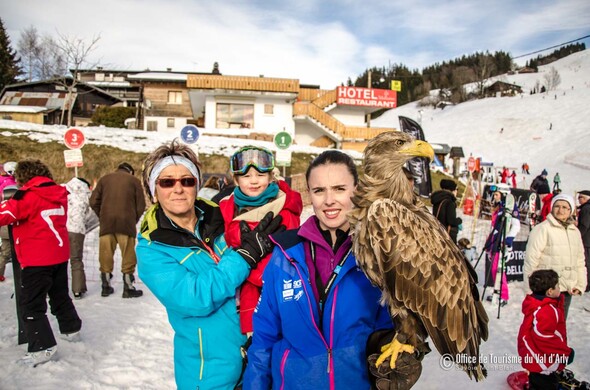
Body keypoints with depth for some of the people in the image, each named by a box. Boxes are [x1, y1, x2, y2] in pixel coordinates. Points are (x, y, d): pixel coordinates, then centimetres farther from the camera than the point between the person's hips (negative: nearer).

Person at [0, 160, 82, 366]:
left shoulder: (28, 195, -15)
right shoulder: (59, 194, 7)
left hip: (37, 258, -7)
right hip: (60, 254, 7)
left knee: (31, 303, 0)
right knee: (60, 294, 23)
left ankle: (42, 347, -2)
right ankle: (71, 328, 36)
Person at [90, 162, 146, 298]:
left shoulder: (105, 178, 14)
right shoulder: (134, 180, 7)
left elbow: (94, 201, 8)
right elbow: (141, 205, 2)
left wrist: (102, 216, 16)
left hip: (106, 223, 3)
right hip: (126, 223, -3)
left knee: (106, 255, 11)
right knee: (128, 257, 4)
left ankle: (106, 287, 20)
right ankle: (128, 288, 8)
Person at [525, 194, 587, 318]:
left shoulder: (575, 231, 12)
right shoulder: (542, 229, -11)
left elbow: (580, 261, 16)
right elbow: (531, 260, -13)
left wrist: (580, 285, 7)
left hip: (567, 290, 7)